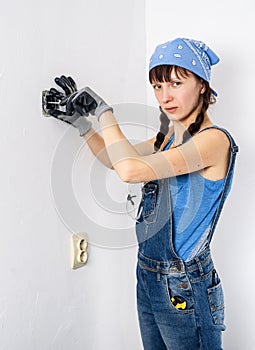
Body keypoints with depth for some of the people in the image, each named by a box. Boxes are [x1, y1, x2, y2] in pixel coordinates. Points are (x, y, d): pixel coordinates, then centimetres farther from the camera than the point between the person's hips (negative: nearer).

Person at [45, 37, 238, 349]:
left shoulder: (214, 139, -21)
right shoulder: (170, 136, 6)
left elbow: (131, 170, -31)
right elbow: (116, 160, 19)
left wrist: (103, 110, -19)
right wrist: (82, 122, 7)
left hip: (183, 287, -7)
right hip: (147, 277, 8)